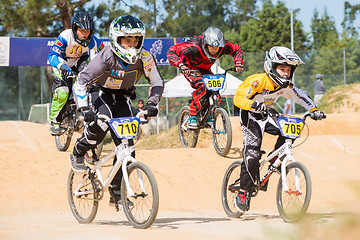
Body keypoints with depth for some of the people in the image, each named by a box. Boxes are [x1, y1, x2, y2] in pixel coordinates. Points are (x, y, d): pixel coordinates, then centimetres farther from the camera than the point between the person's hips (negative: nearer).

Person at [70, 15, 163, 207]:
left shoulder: (144, 58, -19)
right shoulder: (107, 57, -29)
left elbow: (157, 82, -9)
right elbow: (81, 81, -30)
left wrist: (151, 103, -27)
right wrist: (84, 108, -43)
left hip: (122, 97, 4)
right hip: (99, 92, -4)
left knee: (126, 146, -9)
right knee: (101, 122, -36)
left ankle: (116, 193, 5)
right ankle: (78, 153, -7)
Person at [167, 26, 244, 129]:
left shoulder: (224, 46, -26)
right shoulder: (195, 47, -39)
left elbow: (237, 49, -6)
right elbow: (172, 51, -36)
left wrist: (238, 63, -24)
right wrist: (181, 65, -51)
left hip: (204, 69, 6)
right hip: (190, 68, -6)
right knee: (202, 87, -31)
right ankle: (192, 117, -21)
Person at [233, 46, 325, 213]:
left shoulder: (285, 86, -10)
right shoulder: (258, 82, -27)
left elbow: (301, 96, 3)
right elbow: (238, 99, -33)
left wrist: (314, 110, -13)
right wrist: (254, 104, -52)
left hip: (265, 115, 6)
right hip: (250, 116, -6)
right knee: (252, 152, -19)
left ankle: (275, 159, 6)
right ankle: (243, 194, -11)